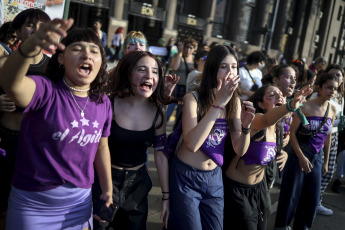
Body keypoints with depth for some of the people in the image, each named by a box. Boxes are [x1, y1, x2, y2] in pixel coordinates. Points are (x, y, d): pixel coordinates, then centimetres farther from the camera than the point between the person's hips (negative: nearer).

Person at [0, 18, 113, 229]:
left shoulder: (103, 103, -2)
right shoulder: (45, 91, -17)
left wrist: (108, 190, 12)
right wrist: (31, 46, -58)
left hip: (80, 201, 4)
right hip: (32, 204, -4)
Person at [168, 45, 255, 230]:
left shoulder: (234, 101, -1)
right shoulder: (193, 98, -16)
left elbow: (240, 150, -3)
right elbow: (191, 144, -31)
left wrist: (245, 126, -23)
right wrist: (218, 103, -32)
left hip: (214, 177, 5)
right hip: (186, 176, -4)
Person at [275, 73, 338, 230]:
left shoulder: (332, 109, 3)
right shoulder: (306, 107, -14)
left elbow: (327, 137, 11)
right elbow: (292, 132, -12)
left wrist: (326, 162, 13)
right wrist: (301, 157, -15)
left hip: (317, 157, 5)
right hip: (299, 154, -5)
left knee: (312, 198, 10)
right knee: (291, 193, 4)